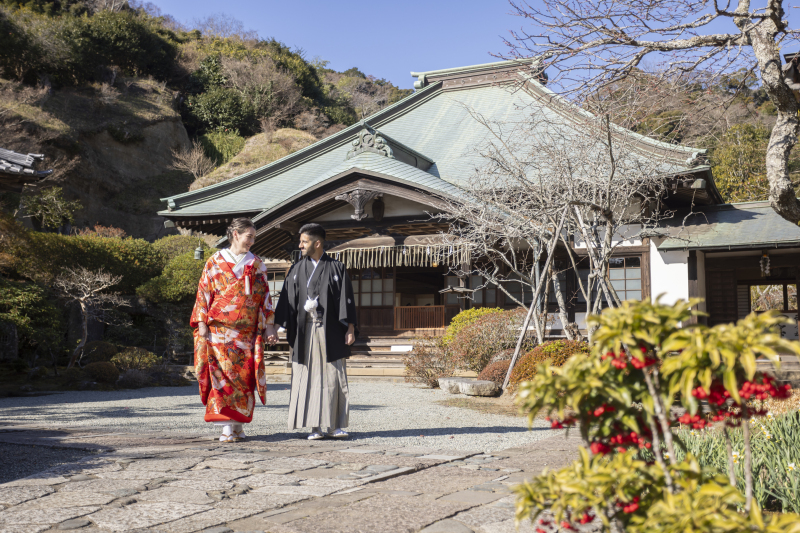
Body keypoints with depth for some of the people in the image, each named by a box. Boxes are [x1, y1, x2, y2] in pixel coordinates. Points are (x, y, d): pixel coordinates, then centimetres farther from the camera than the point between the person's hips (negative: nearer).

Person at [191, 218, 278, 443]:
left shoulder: (256, 265, 11)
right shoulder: (215, 262, 5)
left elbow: (264, 296, 11)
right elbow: (204, 293, 4)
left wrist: (269, 326, 5)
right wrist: (202, 324, -4)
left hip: (248, 331, 2)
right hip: (220, 329, -2)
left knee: (244, 376, 0)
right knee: (223, 374, -8)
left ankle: (238, 424, 10)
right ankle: (226, 426, -5)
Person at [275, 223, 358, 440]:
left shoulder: (336, 269, 3)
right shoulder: (296, 270, 10)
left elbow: (347, 299, 1)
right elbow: (286, 299, 8)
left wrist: (350, 328, -7)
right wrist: (275, 327, 1)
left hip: (330, 331, -2)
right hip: (305, 330, 2)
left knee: (333, 377, -1)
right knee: (309, 377, 0)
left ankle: (333, 425, 6)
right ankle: (316, 427, 5)